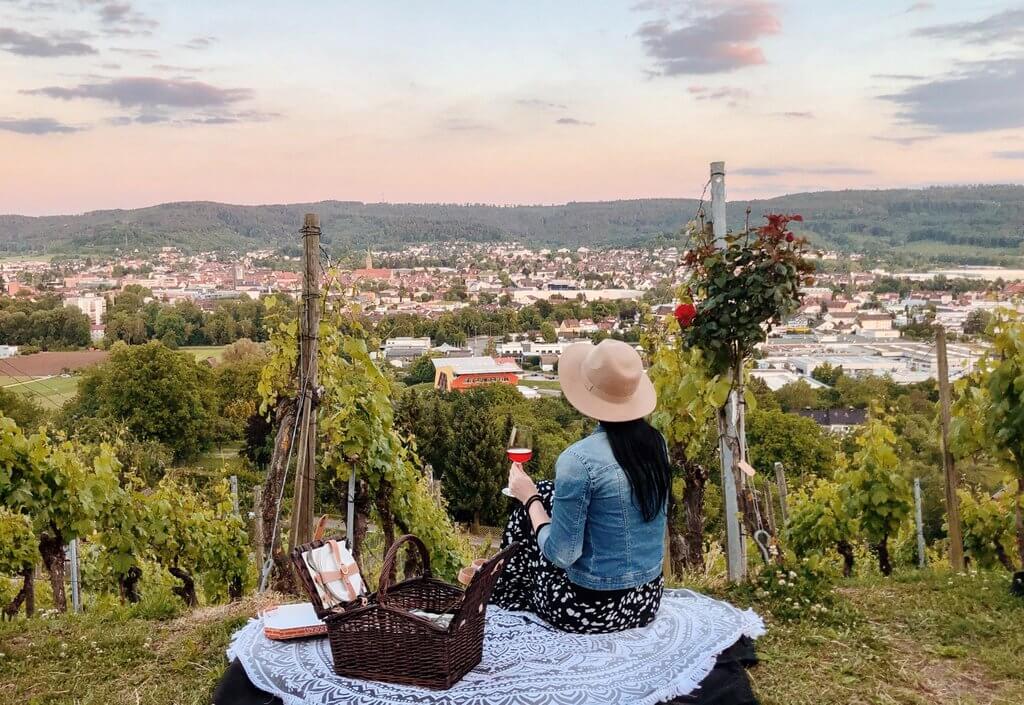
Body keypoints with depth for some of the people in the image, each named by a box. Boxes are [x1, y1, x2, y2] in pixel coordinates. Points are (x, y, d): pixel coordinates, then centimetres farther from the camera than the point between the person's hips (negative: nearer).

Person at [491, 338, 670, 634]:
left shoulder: (579, 460, -25)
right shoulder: (655, 443, -3)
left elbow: (561, 555, -19)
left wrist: (529, 497, -4)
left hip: (592, 610, -6)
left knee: (534, 501, 15)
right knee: (547, 495, 20)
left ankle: (501, 591, 41)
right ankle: (494, 579, 42)